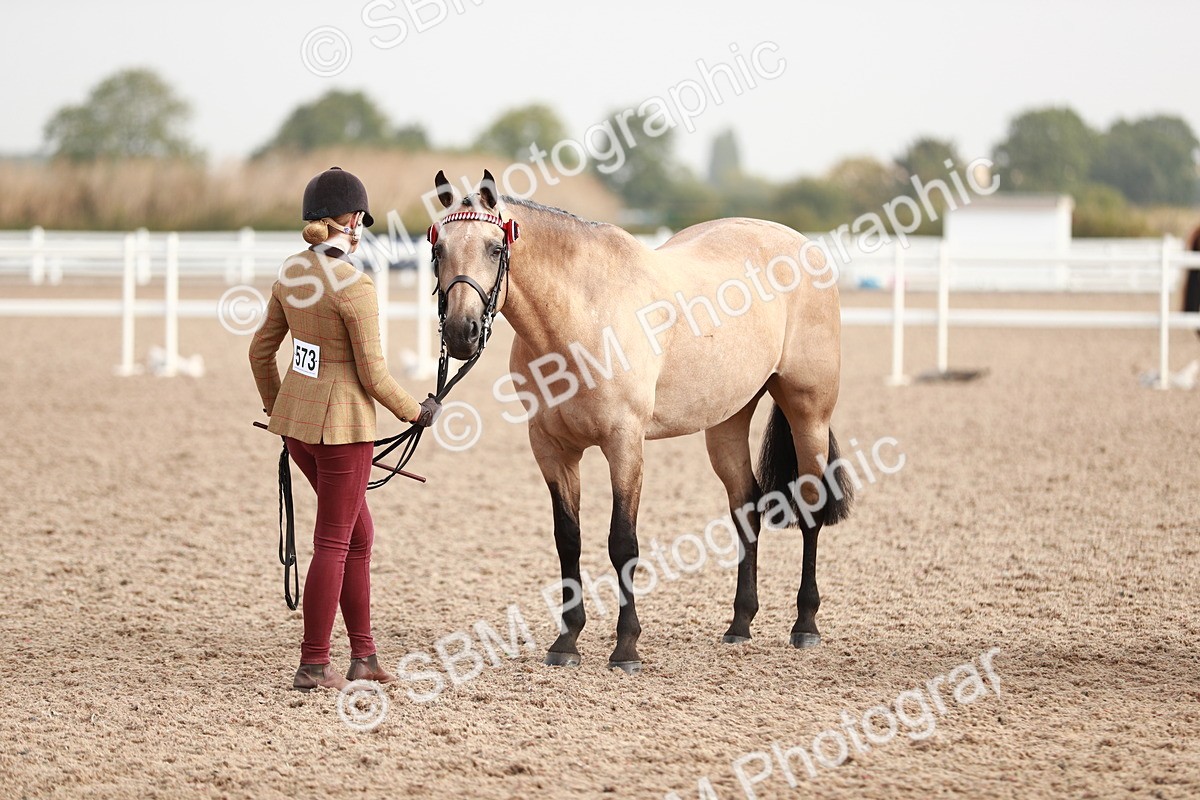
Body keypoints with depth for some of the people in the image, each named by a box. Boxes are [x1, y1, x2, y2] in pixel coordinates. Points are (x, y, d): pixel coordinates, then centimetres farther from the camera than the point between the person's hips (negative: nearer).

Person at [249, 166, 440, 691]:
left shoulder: (291, 275, 3)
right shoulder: (355, 288, -19)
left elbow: (262, 350, 13)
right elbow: (373, 375, -16)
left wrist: (275, 407, 28)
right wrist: (415, 412, 1)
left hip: (295, 420, 8)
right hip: (342, 424, -8)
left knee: (358, 535, 18)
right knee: (333, 545, 2)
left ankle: (363, 655, 21)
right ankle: (313, 667, 7)